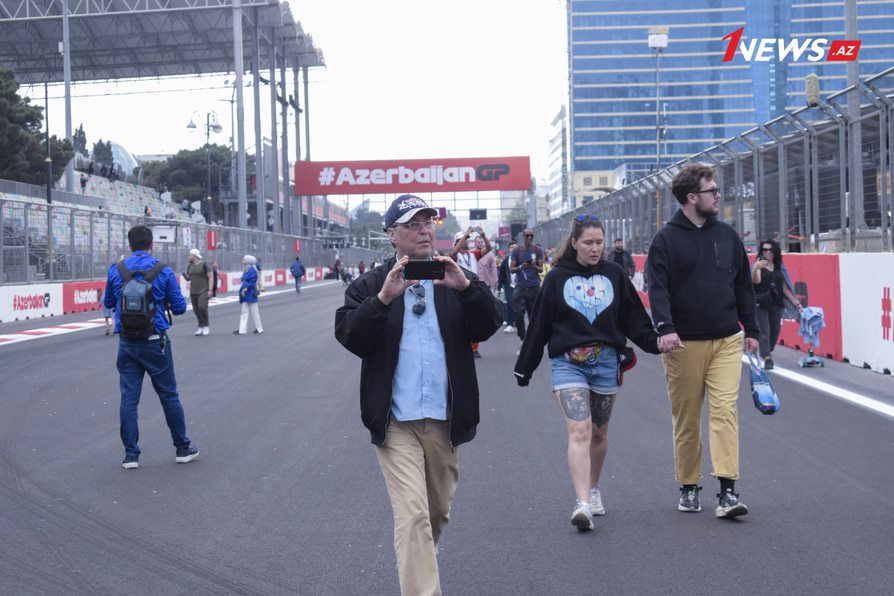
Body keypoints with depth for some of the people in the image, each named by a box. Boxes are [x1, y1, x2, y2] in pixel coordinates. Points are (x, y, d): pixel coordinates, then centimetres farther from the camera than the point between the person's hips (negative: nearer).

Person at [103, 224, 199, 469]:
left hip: (127, 343, 2)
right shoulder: (164, 271, -7)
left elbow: (109, 303, 12)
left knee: (129, 398, 5)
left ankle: (131, 455, 6)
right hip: (155, 343, -2)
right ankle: (183, 448, 18)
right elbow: (179, 307, -3)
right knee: (169, 396, 9)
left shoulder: (116, 270, -1)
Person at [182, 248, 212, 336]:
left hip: (203, 291, -7)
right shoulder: (190, 266, 14)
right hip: (193, 291, 7)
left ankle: (206, 326, -8)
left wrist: (210, 290, -16)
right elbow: (188, 278, 20)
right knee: (196, 310, 4)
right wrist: (184, 275, -3)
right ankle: (200, 328, 13)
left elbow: (211, 277, -9)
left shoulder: (204, 265, -6)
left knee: (202, 307, -21)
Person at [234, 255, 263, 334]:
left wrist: (245, 289, -23)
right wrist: (242, 290, 10)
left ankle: (259, 329, 9)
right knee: (244, 312, 7)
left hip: (251, 294, -9)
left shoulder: (252, 270, -14)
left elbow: (252, 282, -20)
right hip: (245, 295, 9)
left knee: (254, 311, 0)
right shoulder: (246, 270, 12)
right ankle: (242, 330, 8)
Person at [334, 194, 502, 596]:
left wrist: (466, 287, -22)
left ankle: (417, 562, 44)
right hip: (396, 421, -3)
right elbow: (349, 337, -10)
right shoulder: (371, 285, 3)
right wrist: (384, 298, -25)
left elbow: (488, 326, -5)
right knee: (413, 515, -13)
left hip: (445, 418, 3)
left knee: (438, 511, 18)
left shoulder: (457, 279, 8)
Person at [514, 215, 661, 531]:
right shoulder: (557, 277, 1)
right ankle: (582, 503, -22)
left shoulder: (614, 274, 6)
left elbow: (635, 318, 8)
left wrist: (654, 341, -9)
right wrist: (524, 368, 6)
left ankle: (593, 489, 34)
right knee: (579, 430, -16)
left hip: (606, 362, 3)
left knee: (599, 432, 14)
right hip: (568, 363, -3)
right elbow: (539, 326, 4)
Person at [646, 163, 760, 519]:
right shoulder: (666, 239, -1)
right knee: (686, 419, 7)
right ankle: (688, 487, 20)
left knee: (725, 411, -9)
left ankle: (727, 490, -10)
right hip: (684, 343, -2)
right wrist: (665, 327, -24)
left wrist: (751, 330, 14)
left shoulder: (727, 235, 11)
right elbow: (658, 288, -10)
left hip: (726, 342, 2)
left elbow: (743, 286, 16)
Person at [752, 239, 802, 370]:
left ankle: (768, 353, 26)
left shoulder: (779, 267, 12)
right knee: (764, 331, -10)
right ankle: (767, 359, -12)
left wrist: (796, 303, 12)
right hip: (761, 304, -4)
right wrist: (755, 269, -39)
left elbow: (785, 288, 14)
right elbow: (756, 281, -18)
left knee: (775, 330, 8)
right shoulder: (759, 264, 0)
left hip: (776, 304, 4)